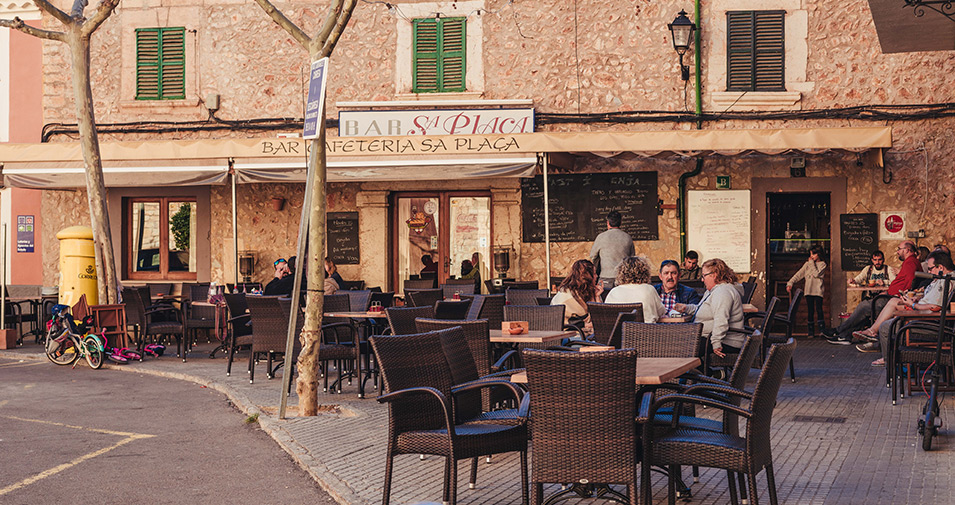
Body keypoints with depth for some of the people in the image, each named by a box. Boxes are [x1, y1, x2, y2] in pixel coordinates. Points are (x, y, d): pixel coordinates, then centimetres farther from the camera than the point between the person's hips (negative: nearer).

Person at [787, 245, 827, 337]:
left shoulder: (822, 264, 4)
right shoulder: (807, 264, 14)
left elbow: (816, 274, -12)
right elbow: (799, 274, 10)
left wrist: (812, 263, -4)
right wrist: (790, 283, -1)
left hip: (818, 290, -3)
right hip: (808, 290, 3)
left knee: (819, 310, -13)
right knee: (810, 311, 3)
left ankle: (822, 330, -13)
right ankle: (811, 332, 4)